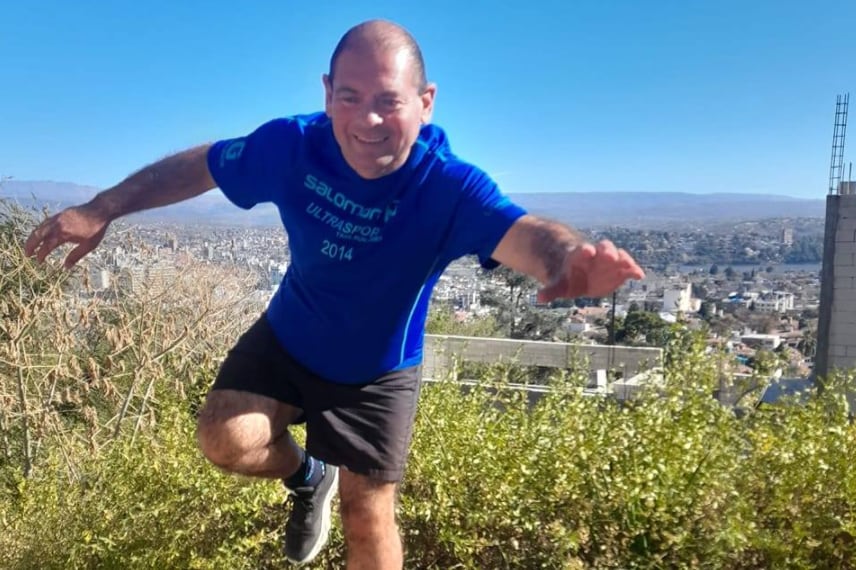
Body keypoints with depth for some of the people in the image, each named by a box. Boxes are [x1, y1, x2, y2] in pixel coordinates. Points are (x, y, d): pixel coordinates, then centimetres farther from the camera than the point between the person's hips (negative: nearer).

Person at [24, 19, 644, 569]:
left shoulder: (450, 186, -32)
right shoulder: (292, 144, -22)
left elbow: (525, 234, -50)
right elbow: (198, 166, -5)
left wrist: (568, 260, -74)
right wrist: (102, 209, -7)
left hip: (379, 370, -2)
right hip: (288, 339, 3)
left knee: (368, 518, 5)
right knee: (228, 441, -16)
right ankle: (309, 479, 20)